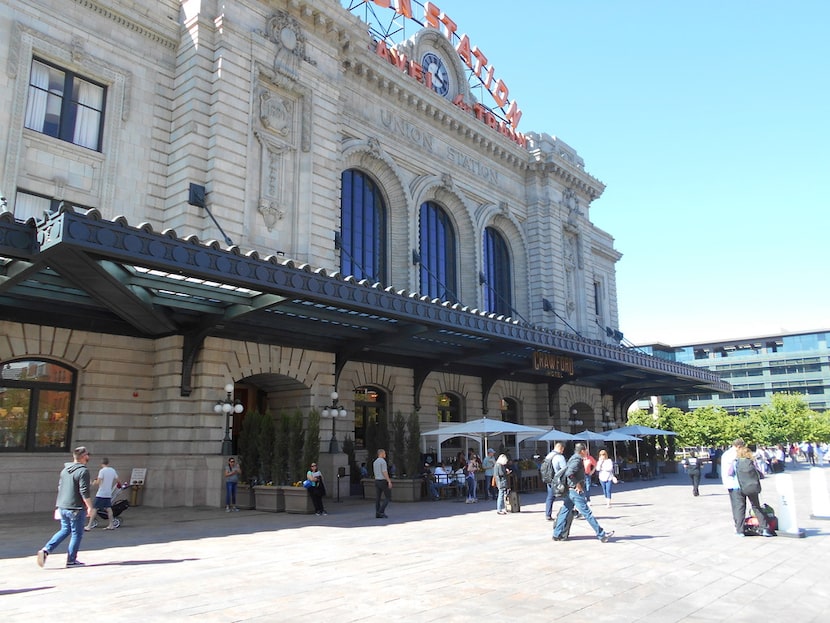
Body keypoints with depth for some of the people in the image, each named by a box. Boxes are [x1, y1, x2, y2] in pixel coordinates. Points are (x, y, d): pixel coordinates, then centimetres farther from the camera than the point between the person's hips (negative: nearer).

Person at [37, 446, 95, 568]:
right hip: (76, 508, -8)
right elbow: (84, 491, -20)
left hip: (62, 507, 8)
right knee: (77, 534, 5)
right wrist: (90, 507, -12)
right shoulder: (83, 471, -16)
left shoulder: (65, 470, 9)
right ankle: (71, 560, 10)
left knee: (65, 530, 21)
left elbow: (60, 487, 18)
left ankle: (46, 550, 7)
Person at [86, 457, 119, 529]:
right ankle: (111, 525, 13)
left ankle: (89, 526, 0)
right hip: (109, 494, 6)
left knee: (95, 509, -1)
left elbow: (98, 482, -17)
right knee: (108, 508, 12)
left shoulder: (102, 471, -12)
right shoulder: (113, 470, 6)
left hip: (101, 494, -6)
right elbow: (116, 480, 14)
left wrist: (94, 482, 4)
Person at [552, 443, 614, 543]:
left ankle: (557, 534, 15)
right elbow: (569, 474, -28)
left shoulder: (573, 459, 15)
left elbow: (567, 472, 20)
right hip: (576, 491, -10)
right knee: (587, 513, -4)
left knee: (565, 512, 11)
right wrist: (577, 484, -20)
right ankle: (601, 535, 2)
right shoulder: (577, 460, -16)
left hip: (570, 491, 10)